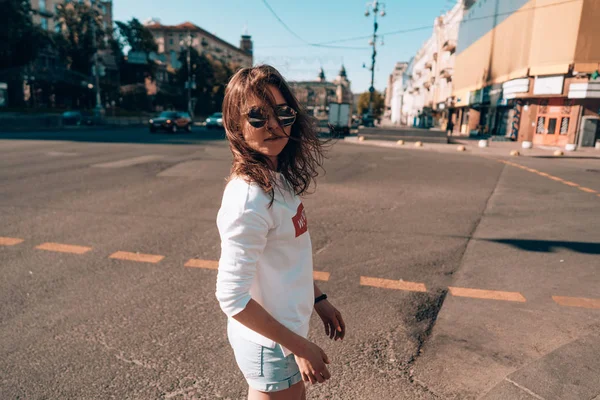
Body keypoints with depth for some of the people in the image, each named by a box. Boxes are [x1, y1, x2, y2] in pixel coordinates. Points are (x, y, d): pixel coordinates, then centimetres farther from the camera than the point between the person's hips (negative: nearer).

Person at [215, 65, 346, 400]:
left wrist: (318, 299, 11)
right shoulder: (248, 198, -28)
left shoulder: (280, 180, -2)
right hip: (270, 345, -8)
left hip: (289, 328, 8)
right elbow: (232, 298, -25)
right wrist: (300, 347, -18)